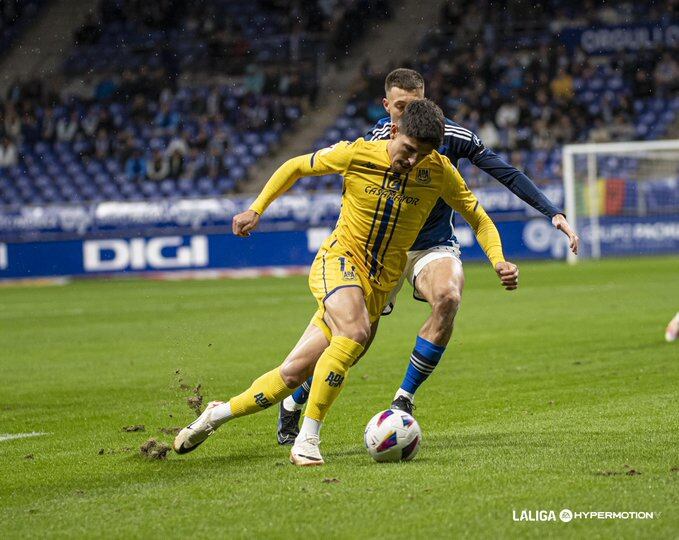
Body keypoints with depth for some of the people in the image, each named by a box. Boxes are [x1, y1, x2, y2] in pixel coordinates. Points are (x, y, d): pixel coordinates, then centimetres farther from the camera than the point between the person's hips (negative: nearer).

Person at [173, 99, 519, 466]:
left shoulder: (438, 171, -7)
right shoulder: (357, 154, -11)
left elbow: (478, 219, 3)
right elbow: (295, 167, 4)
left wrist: (498, 260, -13)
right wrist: (256, 210, 2)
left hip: (379, 284, 3)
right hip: (339, 258, -3)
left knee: (296, 371, -1)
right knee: (355, 332, -34)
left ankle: (220, 413, 20)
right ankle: (307, 440, -26)